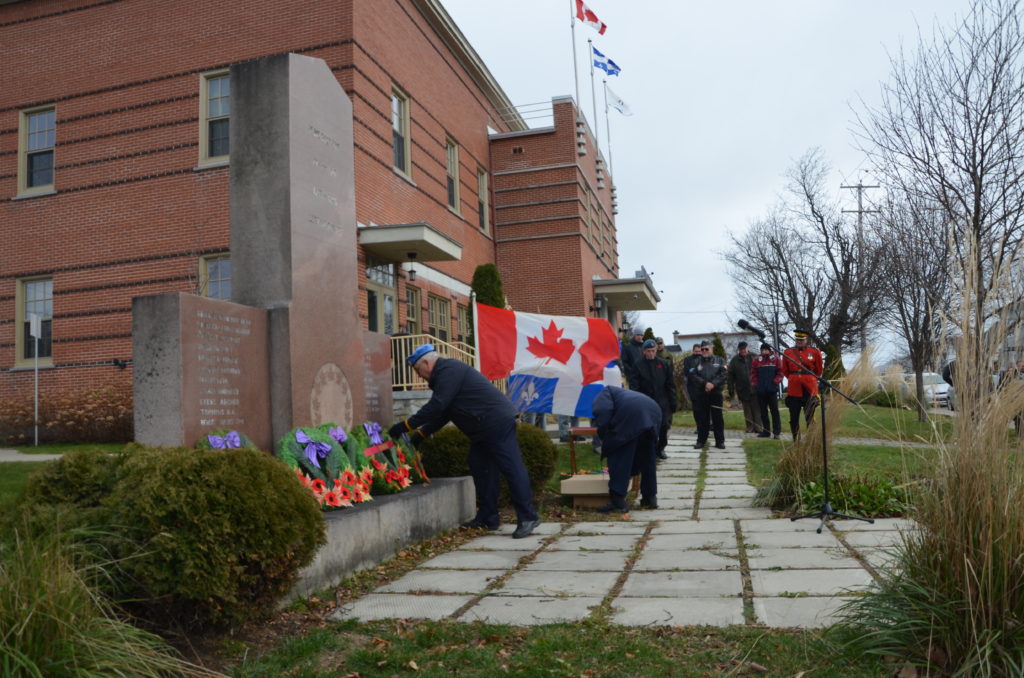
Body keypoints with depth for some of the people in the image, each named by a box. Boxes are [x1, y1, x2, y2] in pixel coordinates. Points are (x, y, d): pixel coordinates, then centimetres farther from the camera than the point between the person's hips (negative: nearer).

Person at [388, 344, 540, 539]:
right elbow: (442, 414, 24)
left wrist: (406, 426, -12)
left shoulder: (449, 371, -12)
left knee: (512, 469, -10)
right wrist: (420, 434, 18)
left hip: (498, 422, -11)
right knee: (480, 469, 13)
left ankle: (528, 518, -9)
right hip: (483, 429, 11)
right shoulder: (445, 373, 22)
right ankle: (487, 518, 19)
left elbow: (436, 407, -19)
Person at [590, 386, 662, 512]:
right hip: (653, 412, 8)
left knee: (619, 457, 3)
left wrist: (604, 440, 9)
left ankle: (617, 501, 0)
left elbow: (603, 411, -3)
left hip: (630, 414, -8)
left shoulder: (603, 393, 22)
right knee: (647, 457, 23)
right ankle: (650, 497, 31)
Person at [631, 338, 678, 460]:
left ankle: (661, 449, 17)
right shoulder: (639, 366, -1)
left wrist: (673, 401, 4)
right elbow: (634, 386, -4)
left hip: (662, 401, 2)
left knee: (664, 425, 0)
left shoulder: (663, 365, 7)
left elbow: (670, 385, 9)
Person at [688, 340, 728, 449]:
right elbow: (693, 376, -4)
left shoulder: (719, 361, 6)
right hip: (701, 395, 1)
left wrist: (713, 384, -17)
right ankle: (701, 440, 13)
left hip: (716, 394, -1)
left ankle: (720, 441, 10)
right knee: (702, 418, 4)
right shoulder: (696, 362, 7)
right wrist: (705, 383, -17)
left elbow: (724, 374, -6)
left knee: (717, 418, 2)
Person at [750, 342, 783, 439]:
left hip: (772, 390, -3)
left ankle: (777, 432, 2)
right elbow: (753, 374, 8)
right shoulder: (756, 360, 7)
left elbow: (780, 373, 0)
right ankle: (765, 431, 17)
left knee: (774, 411, -2)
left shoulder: (776, 359, 2)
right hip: (760, 390, 3)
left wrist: (775, 382, -10)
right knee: (763, 412, 9)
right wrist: (754, 384, -2)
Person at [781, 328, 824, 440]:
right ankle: (796, 440, 14)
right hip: (793, 389, 2)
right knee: (794, 418, 5)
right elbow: (785, 371, 18)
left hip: (809, 389, -2)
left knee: (810, 417, 0)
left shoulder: (815, 352, 1)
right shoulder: (787, 352, 5)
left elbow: (819, 370, 13)